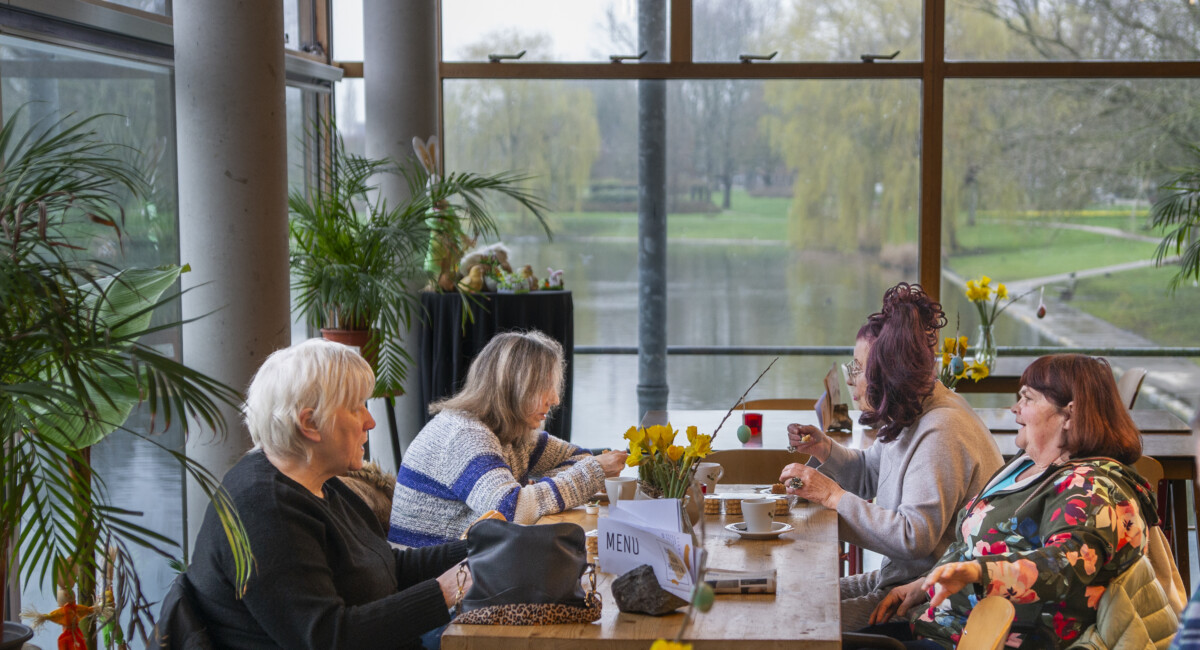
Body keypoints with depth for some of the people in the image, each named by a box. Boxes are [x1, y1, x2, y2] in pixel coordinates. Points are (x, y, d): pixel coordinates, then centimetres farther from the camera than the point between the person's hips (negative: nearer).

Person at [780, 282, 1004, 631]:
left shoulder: (941, 434, -24)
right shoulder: (911, 419, 8)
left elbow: (916, 537, -28)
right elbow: (868, 474, 25)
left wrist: (833, 496, -24)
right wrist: (823, 448, 5)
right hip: (899, 576, 10)